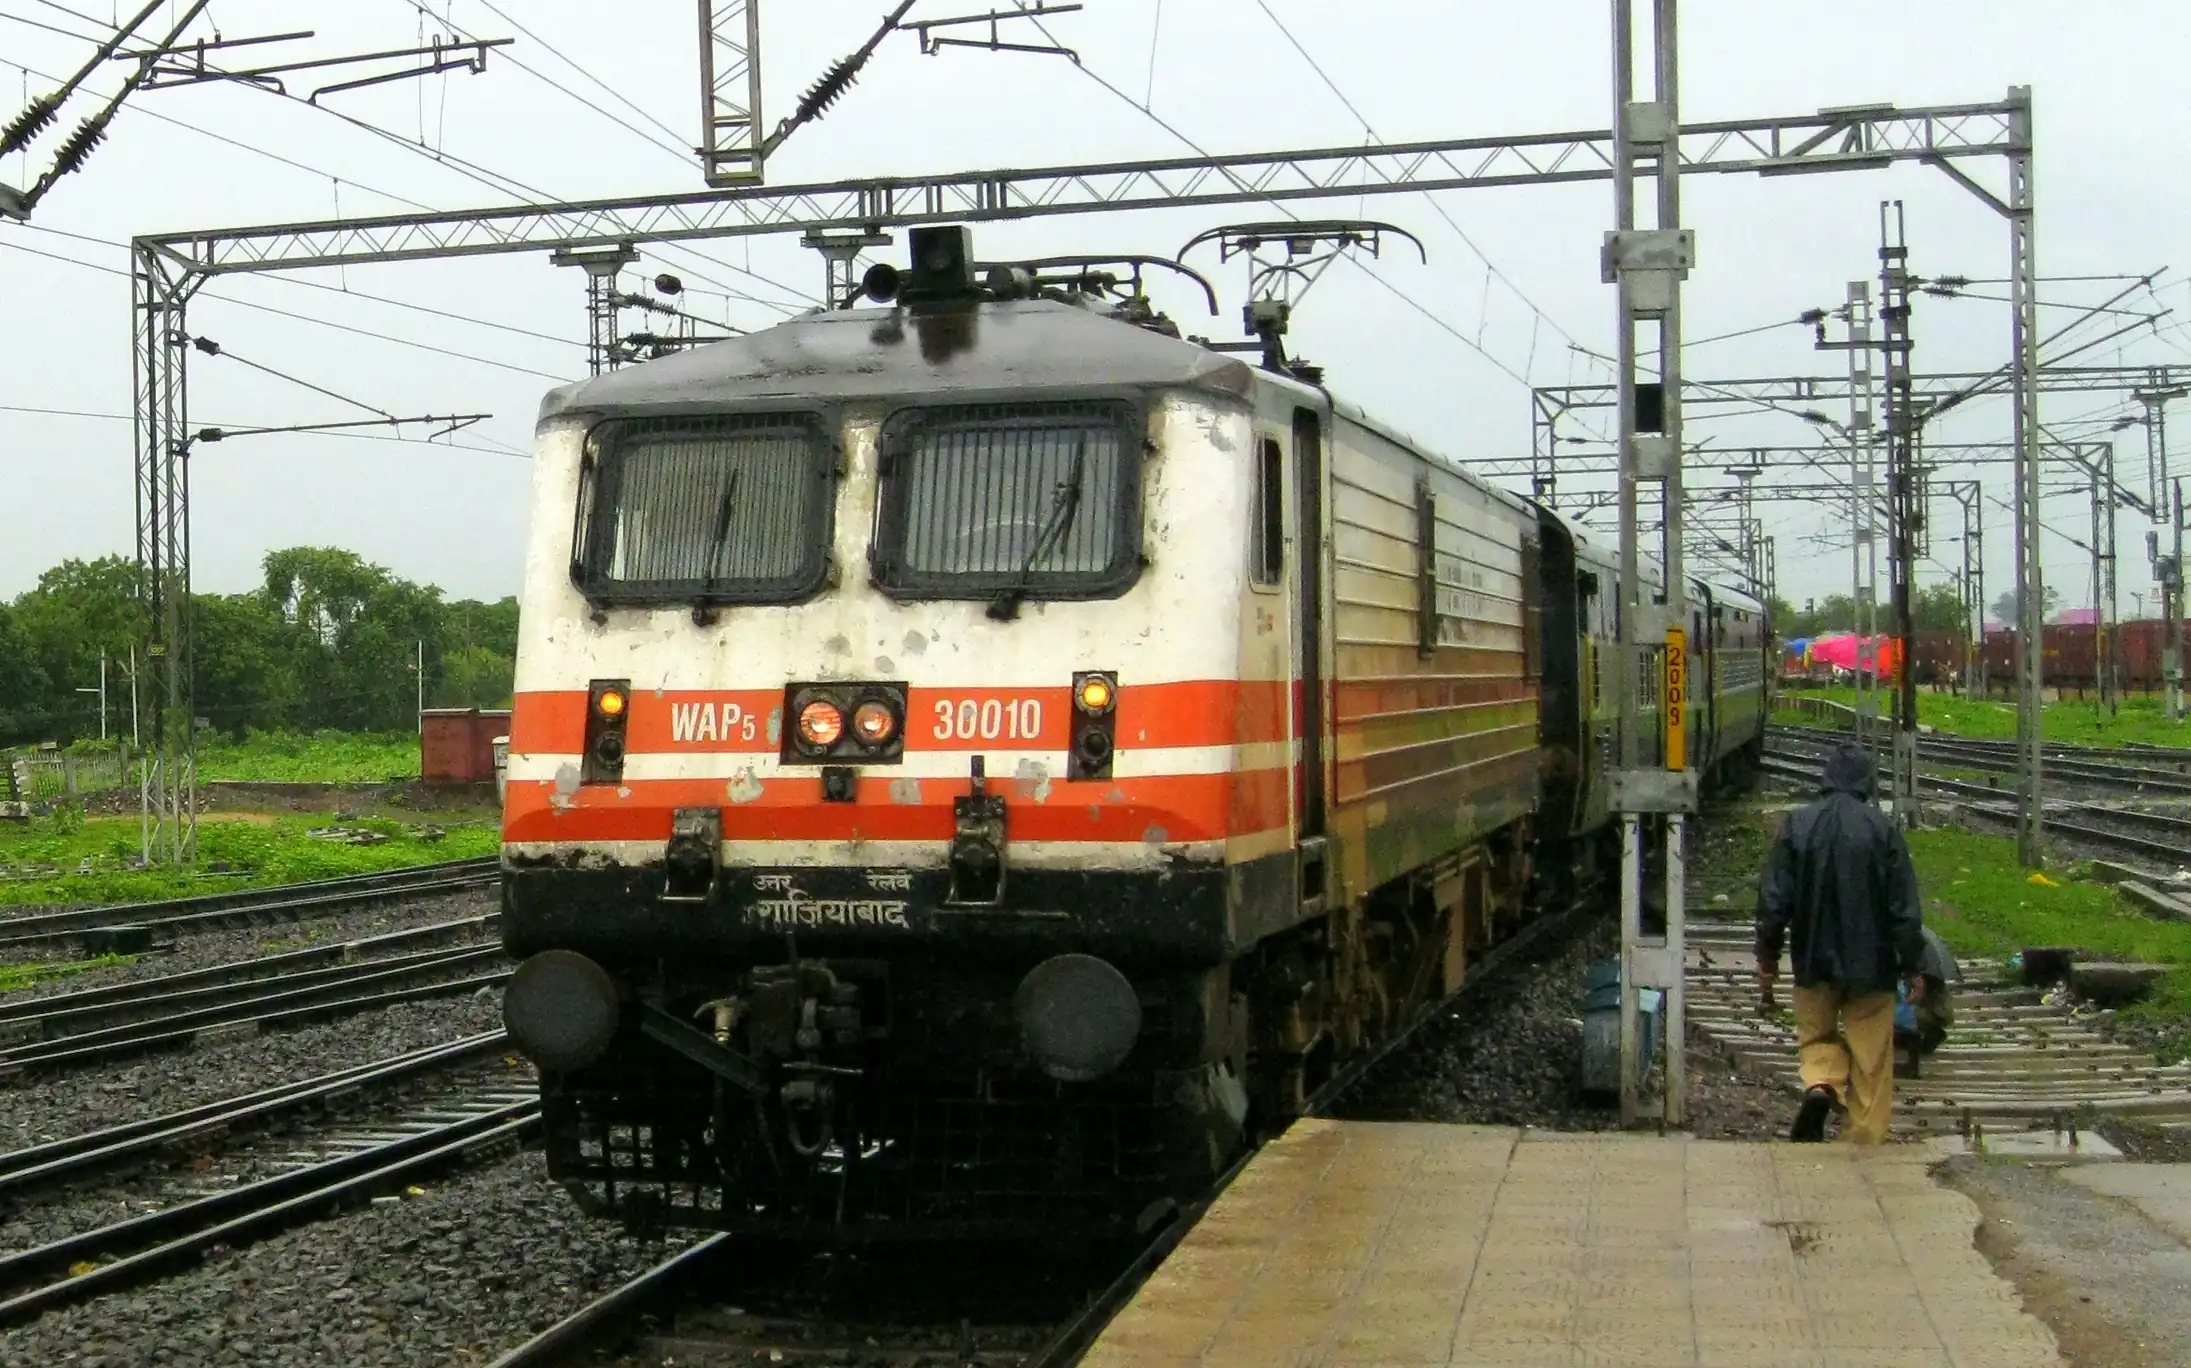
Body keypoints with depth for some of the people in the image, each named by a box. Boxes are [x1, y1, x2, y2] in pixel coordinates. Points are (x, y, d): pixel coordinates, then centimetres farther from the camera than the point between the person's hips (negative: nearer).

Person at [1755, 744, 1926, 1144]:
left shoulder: (1796, 826, -3)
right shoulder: (1883, 830, -6)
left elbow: (1773, 901, -2)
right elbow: (1905, 909, -5)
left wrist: (1767, 962, 6)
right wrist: (1914, 969, 3)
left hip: (1815, 962, 1)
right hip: (1870, 963, -1)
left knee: (1816, 1036, 19)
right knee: (1871, 1060, 8)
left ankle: (1819, 1084, -10)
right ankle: (1864, 1139, 7)